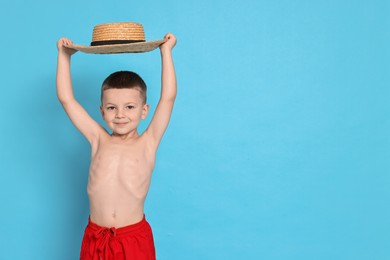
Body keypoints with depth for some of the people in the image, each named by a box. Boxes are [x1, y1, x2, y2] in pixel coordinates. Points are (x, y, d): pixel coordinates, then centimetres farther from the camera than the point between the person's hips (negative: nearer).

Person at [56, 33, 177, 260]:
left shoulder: (147, 143, -3)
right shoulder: (98, 140, 3)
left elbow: (168, 97, -9)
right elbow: (66, 98, 5)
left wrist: (166, 51, -4)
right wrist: (65, 56, 8)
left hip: (134, 238, -2)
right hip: (95, 238, 2)